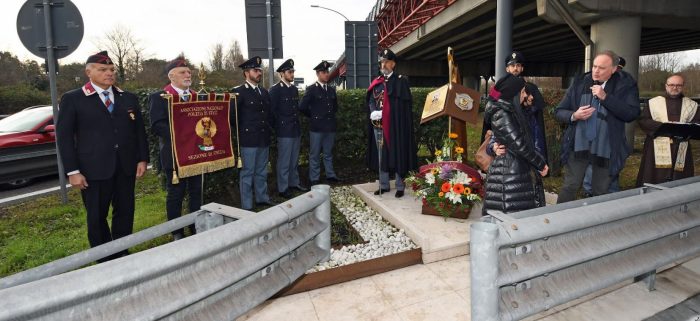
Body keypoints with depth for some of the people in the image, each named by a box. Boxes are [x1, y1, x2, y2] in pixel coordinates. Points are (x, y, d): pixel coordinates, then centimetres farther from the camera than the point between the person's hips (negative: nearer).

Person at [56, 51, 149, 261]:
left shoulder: (129, 98, 9)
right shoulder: (72, 99, -1)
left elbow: (139, 131, 11)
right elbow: (64, 136, -3)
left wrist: (142, 159, 3)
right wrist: (73, 171, -8)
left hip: (126, 166, 3)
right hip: (94, 169, -3)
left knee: (125, 212, 9)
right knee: (97, 216, 8)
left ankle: (122, 255, 25)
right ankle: (104, 260, 22)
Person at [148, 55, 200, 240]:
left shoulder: (198, 97, 12)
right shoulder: (158, 98, -5)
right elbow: (157, 126, -15)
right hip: (175, 154, -5)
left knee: (196, 192, 12)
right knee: (175, 194, 5)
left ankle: (197, 228, 25)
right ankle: (176, 233, 19)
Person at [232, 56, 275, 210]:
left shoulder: (264, 92, 13)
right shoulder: (238, 92, -8)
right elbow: (233, 115, -10)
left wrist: (269, 127, 13)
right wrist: (242, 130, -5)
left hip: (264, 139, 6)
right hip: (248, 139, -6)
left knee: (261, 171, 16)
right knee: (247, 173, 1)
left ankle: (262, 198, 29)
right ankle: (246, 206, 9)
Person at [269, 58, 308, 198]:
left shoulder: (294, 89, 12)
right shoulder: (275, 90, -10)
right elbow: (272, 111, -11)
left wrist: (297, 123, 14)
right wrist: (279, 126, -7)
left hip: (296, 130, 7)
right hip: (284, 131, -7)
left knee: (294, 160, 16)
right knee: (284, 161, 0)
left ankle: (294, 182, 29)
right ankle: (283, 188, 10)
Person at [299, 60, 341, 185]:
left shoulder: (331, 90, 12)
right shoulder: (311, 89, -4)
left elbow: (335, 106, 26)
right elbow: (302, 107, -7)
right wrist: (313, 116, 1)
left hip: (330, 126, 5)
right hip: (316, 127, -4)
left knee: (328, 153, 14)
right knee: (314, 154, 3)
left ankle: (330, 175, 23)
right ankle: (314, 179, 10)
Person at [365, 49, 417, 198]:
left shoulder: (401, 81, 0)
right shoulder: (376, 82, 14)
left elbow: (404, 103, -6)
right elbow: (371, 101, 9)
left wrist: (383, 112, -14)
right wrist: (373, 112, -12)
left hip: (395, 125, -5)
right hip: (378, 124, 5)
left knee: (397, 154, 0)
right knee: (381, 155, 10)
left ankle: (400, 186, 9)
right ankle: (384, 185, 20)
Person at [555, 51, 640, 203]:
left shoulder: (625, 86, -1)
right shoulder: (580, 83, 4)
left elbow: (632, 114, -13)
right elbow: (560, 112, 6)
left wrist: (605, 97, -17)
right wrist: (574, 115, -15)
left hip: (606, 148, 0)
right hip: (579, 145, 1)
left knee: (601, 191, 10)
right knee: (570, 186, 0)